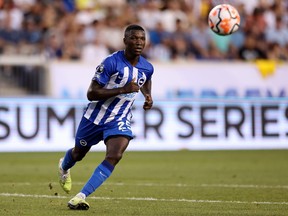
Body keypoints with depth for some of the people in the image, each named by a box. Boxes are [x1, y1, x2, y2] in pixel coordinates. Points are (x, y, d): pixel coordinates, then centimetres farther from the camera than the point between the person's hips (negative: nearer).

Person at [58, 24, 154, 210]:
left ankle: (81, 197, -22)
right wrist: (123, 90, -32)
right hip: (96, 116, -2)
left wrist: (148, 96, 3)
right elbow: (91, 93, -25)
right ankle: (64, 167, 58)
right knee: (78, 154, 20)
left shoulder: (147, 68, -5)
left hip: (120, 120, 2)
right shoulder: (112, 62, -23)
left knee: (114, 156, -23)